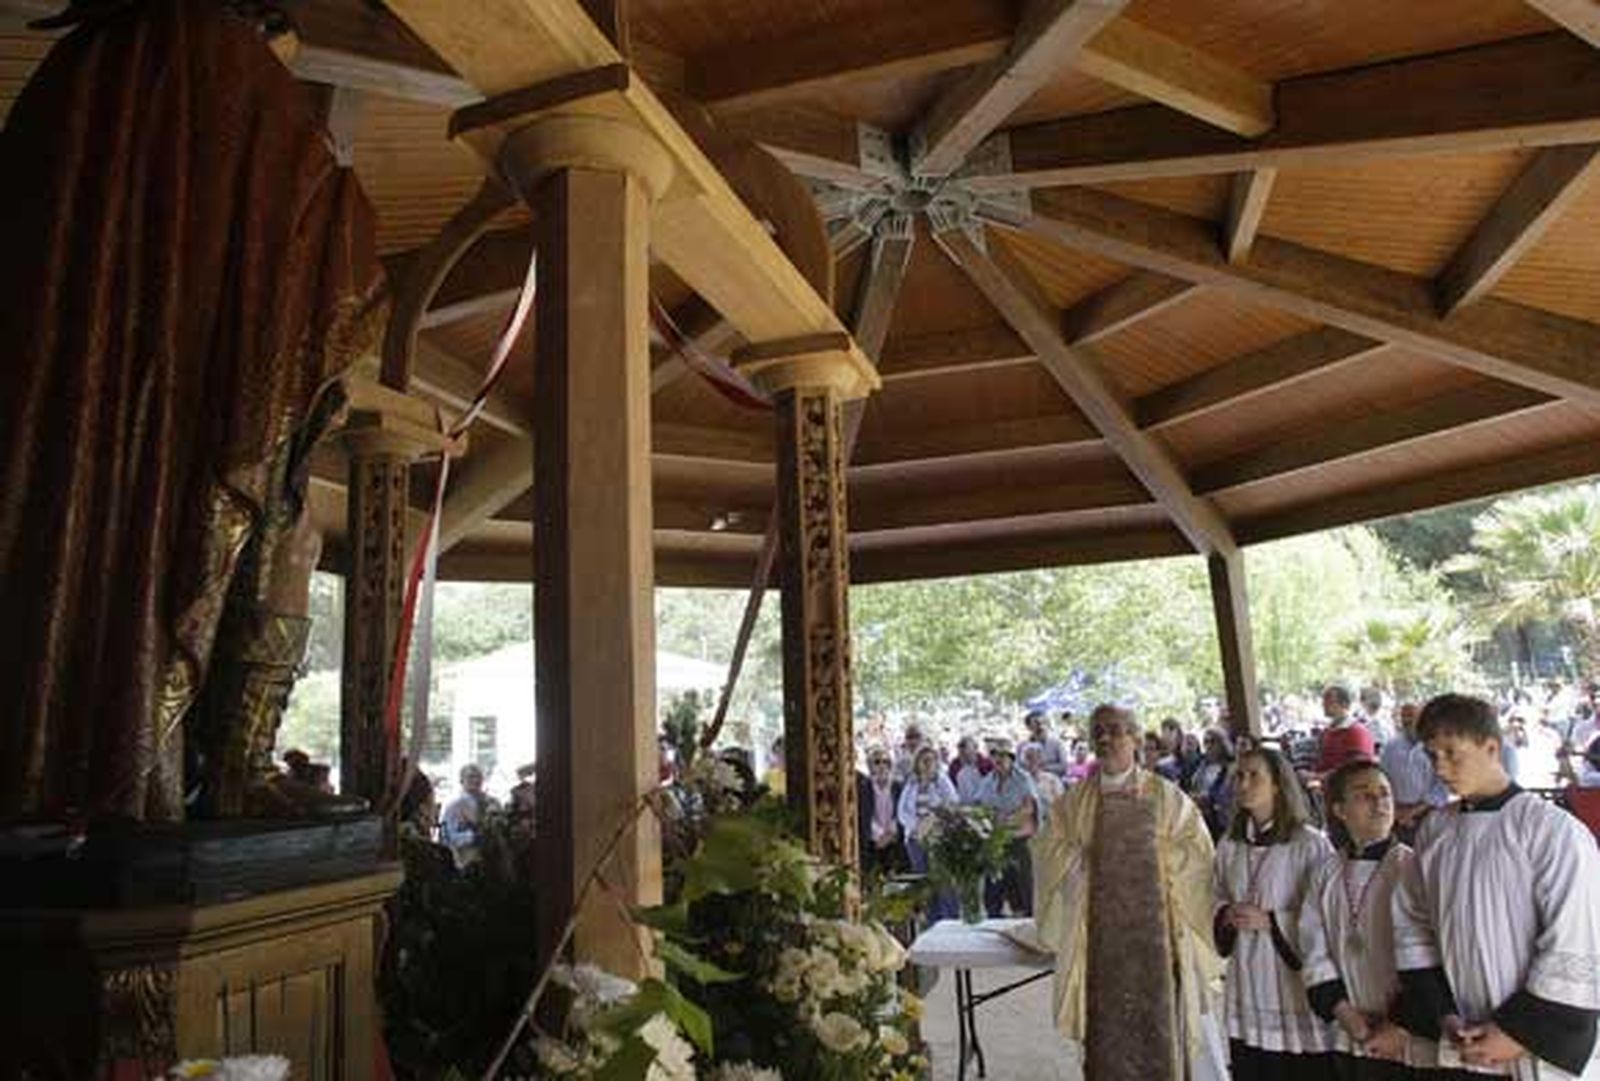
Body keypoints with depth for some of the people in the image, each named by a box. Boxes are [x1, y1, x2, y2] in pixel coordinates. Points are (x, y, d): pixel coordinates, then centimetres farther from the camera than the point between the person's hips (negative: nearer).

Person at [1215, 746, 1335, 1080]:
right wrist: (1227, 915, -1)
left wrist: (1271, 921, -15)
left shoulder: (1309, 844, -10)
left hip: (1295, 988, -5)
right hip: (1246, 987, 5)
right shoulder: (1228, 845, 9)